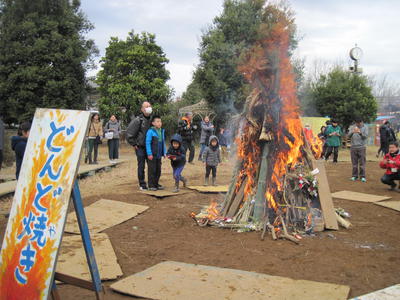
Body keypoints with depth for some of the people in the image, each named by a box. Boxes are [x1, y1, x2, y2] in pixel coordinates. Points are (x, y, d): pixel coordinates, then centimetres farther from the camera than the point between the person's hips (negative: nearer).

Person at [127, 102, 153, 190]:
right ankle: (142, 185, 10)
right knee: (141, 166, 1)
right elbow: (129, 133, -11)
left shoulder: (152, 119, 3)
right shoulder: (138, 120, -12)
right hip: (140, 147, -4)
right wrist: (134, 144, -7)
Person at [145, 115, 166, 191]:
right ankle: (151, 185, 8)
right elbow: (147, 143, -13)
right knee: (152, 170, 0)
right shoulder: (150, 131, -12)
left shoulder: (162, 131, 9)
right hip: (152, 155, -6)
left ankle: (156, 184, 25)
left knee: (158, 170, 13)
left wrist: (164, 152, 13)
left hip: (159, 155, 7)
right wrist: (149, 154, -16)